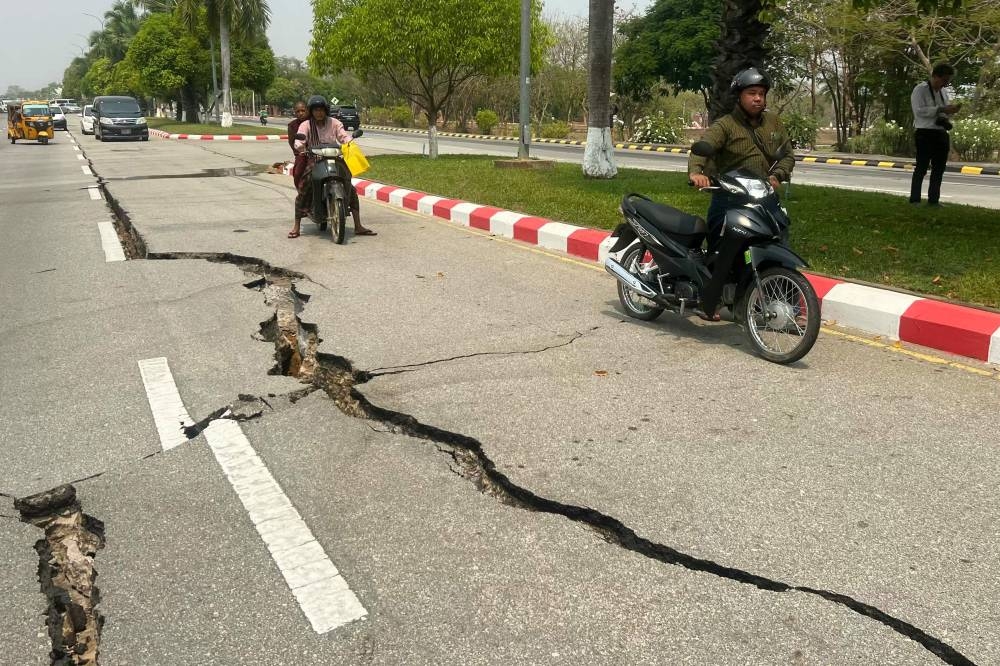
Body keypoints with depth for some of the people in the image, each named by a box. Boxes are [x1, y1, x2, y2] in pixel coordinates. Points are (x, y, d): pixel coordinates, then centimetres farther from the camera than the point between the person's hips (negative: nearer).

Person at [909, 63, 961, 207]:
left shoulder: (944, 92, 17)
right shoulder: (920, 89, -7)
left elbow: (947, 112, 24)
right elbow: (919, 110, -18)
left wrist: (952, 110, 0)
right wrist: (941, 109, -23)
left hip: (941, 134, 8)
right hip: (925, 134, -8)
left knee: (939, 168, 9)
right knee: (922, 167, -6)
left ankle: (933, 199, 16)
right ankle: (914, 199, -2)